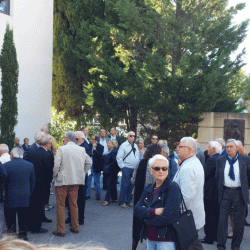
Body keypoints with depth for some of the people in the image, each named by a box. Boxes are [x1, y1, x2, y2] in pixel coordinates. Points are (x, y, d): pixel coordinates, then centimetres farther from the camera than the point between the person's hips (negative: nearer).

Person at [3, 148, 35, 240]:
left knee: (10, 216, 8)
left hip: (10, 197, -3)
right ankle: (23, 234, 13)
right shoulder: (30, 165, 3)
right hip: (25, 197, 3)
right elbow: (33, 182, 7)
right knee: (23, 216, 10)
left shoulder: (6, 165, -8)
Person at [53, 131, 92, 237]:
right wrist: (83, 173, 18)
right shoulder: (81, 149, 5)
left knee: (60, 205, 3)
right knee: (74, 204, 16)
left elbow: (57, 165, -16)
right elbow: (89, 162, 10)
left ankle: (60, 230, 5)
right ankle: (75, 227, 23)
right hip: (76, 180, 5)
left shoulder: (61, 149, -9)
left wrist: (55, 175, 0)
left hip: (62, 180, -5)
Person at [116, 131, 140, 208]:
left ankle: (128, 201, 19)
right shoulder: (124, 145, -4)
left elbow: (137, 157, 21)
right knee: (125, 185, -6)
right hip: (126, 168, -6)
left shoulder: (135, 146, 16)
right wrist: (122, 167, -11)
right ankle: (121, 202, 1)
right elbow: (119, 157, -8)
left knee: (131, 185, 10)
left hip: (134, 169, 6)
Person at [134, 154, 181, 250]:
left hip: (166, 241, -6)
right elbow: (137, 209, -3)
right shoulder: (148, 189, 10)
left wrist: (147, 220, -6)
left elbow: (168, 218, -19)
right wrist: (154, 211, -20)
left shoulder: (173, 188, -11)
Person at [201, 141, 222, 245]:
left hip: (210, 193, -9)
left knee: (209, 216, 0)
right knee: (217, 215, 17)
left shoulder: (212, 160, -19)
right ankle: (216, 235, 26)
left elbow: (204, 174, -22)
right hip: (219, 192, 9)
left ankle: (209, 237, 6)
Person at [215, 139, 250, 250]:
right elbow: (217, 177, 12)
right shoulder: (221, 160, 5)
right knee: (222, 219, 1)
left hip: (240, 193, -1)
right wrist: (220, 189, 10)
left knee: (239, 221, 7)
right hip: (225, 193, 1)